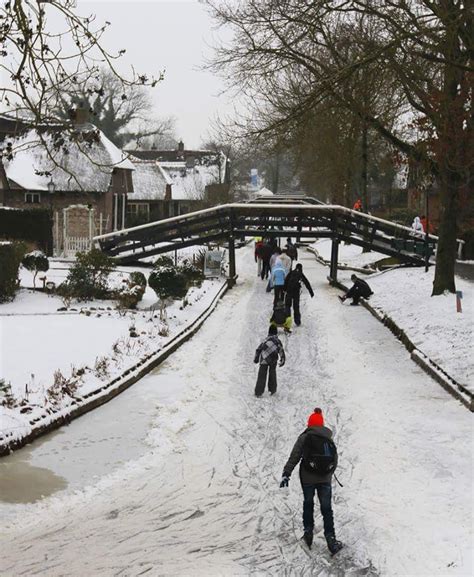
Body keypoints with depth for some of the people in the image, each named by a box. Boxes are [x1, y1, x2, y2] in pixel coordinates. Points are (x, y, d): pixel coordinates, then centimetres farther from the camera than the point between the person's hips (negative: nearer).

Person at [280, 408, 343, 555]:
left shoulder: (304, 437, -4)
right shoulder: (329, 438, 7)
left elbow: (294, 457, -10)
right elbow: (335, 460, 14)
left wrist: (286, 474, -10)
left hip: (308, 478, -2)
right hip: (325, 478, 2)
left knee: (308, 504, 17)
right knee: (326, 508, 6)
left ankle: (308, 532, 16)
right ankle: (330, 539, -5)